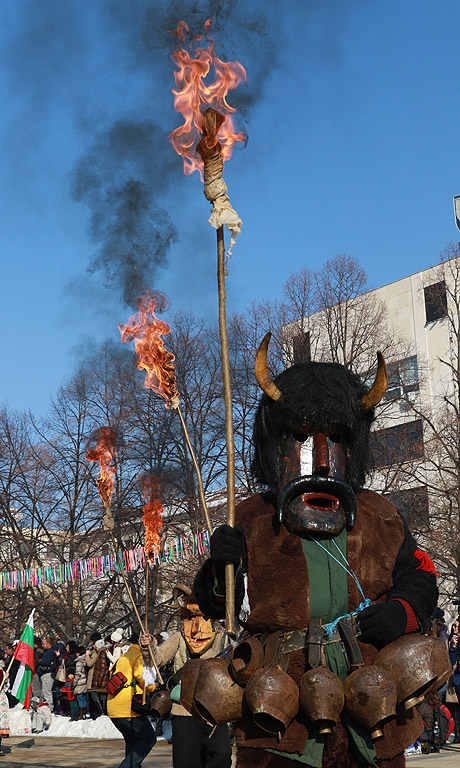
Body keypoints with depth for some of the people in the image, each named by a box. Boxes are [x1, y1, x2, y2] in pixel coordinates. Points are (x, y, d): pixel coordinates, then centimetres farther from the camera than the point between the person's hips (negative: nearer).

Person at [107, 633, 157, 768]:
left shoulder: (122, 658, 23)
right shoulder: (140, 656, -3)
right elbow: (140, 674, -20)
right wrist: (152, 688, -5)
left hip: (112, 709, 9)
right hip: (129, 710, -9)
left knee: (132, 741, 20)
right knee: (149, 738, -2)